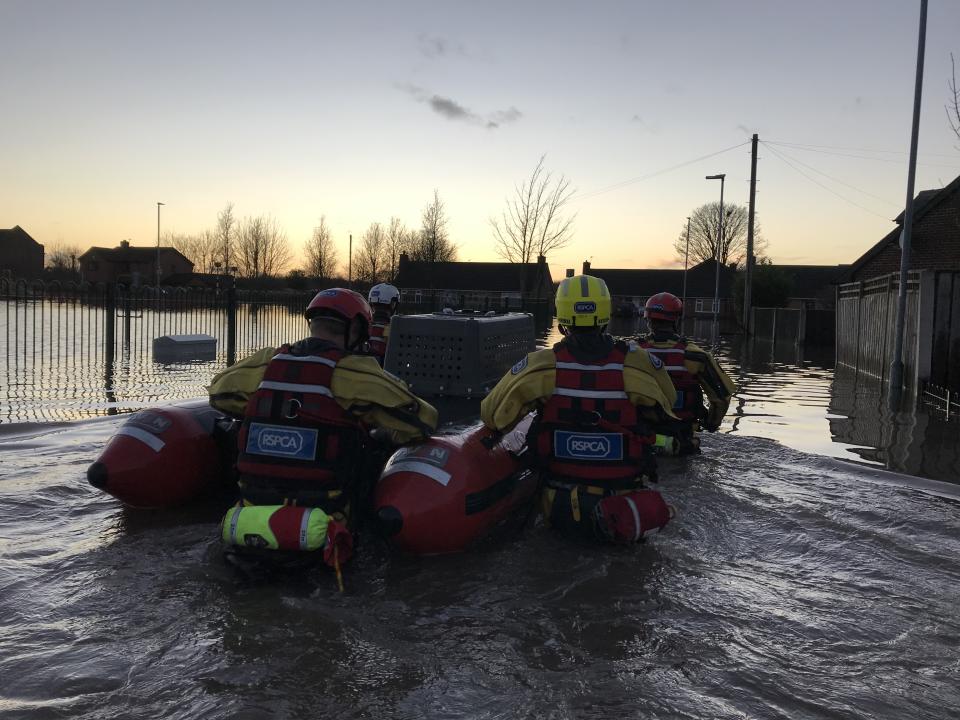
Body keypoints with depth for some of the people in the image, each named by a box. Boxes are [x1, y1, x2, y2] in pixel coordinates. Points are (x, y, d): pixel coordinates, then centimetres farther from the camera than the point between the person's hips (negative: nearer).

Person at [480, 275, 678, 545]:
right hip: (624, 489, 0)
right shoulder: (637, 363, -13)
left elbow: (492, 415, -3)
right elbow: (664, 409, 7)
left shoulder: (541, 365, -15)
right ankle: (632, 512, -3)